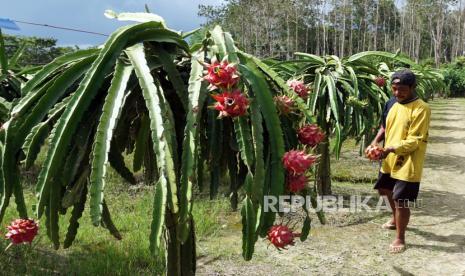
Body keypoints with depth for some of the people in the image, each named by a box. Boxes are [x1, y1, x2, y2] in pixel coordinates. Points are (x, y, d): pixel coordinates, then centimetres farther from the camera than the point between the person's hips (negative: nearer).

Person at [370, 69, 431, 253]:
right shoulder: (391, 103, 2)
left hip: (408, 164, -8)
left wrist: (391, 149, -32)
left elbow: (414, 141, -22)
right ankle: (396, 219, 52)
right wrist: (376, 141, -4)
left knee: (401, 201, -3)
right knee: (385, 190, 25)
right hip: (389, 160, 8)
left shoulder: (421, 109, -19)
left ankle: (400, 238, 16)